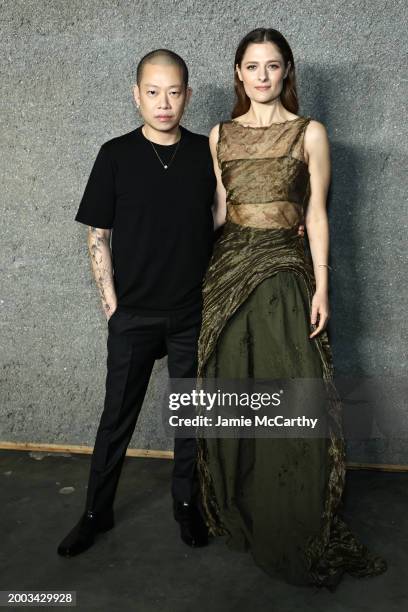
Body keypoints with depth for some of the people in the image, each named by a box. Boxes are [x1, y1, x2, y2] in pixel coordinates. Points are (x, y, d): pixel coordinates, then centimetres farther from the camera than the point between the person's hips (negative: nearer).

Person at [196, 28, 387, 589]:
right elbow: (219, 211, 14)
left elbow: (317, 215, 0)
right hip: (229, 270, 3)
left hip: (286, 273, -3)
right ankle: (239, 517, 28)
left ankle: (302, 536, 14)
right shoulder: (220, 135, 12)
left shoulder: (310, 132, 4)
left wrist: (322, 287, -7)